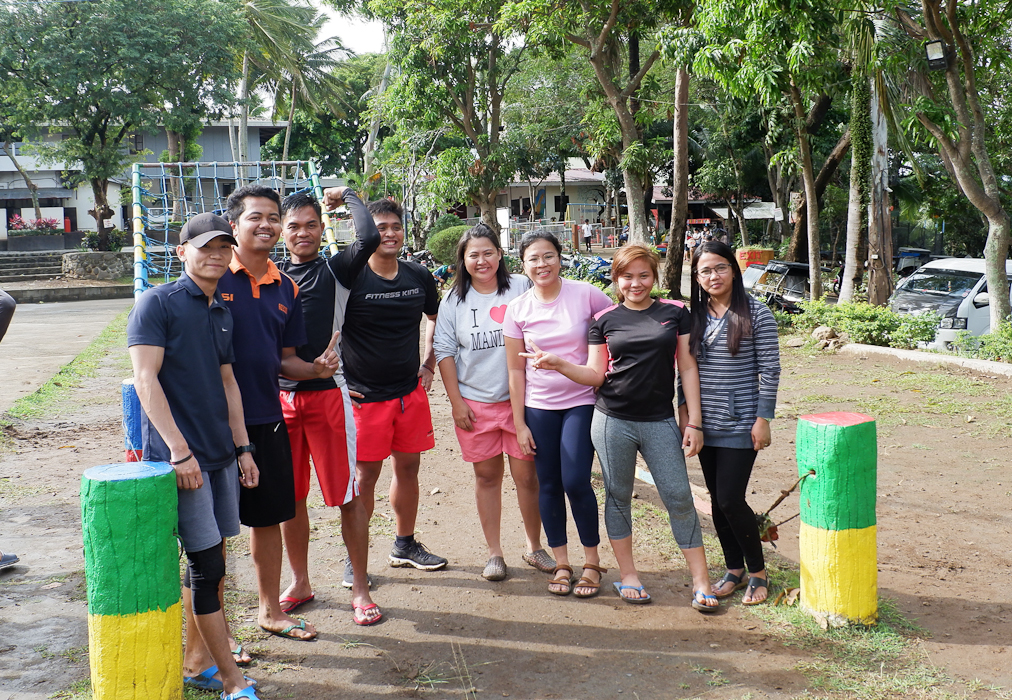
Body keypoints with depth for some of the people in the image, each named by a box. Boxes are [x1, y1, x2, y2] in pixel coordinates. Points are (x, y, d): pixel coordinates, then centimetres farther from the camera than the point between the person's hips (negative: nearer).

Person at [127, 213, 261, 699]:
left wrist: (242, 448, 15)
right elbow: (145, 379, -14)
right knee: (206, 565, -5)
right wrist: (179, 449, -19)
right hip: (180, 457, -7)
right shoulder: (157, 303, -7)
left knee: (211, 562, 12)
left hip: (219, 454, 7)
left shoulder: (222, 312, 15)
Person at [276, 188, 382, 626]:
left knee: (347, 497, 0)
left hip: (327, 392, -4)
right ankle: (300, 584, 28)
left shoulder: (335, 270, 0)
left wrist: (348, 195, -4)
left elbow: (369, 237, -18)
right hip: (280, 396, 4)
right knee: (290, 497, 12)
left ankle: (360, 590, 11)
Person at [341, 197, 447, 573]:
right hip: (365, 396, -5)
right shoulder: (351, 277, -11)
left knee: (408, 466, 13)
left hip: (411, 391, 5)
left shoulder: (419, 277, 4)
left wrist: (428, 366, 14)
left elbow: (436, 319, 22)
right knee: (366, 473, 0)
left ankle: (405, 545, 29)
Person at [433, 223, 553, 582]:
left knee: (527, 475, 3)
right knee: (487, 475, 9)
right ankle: (494, 553, 21)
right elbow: (444, 351, 5)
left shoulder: (521, 288, -1)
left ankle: (534, 548, 22)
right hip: (475, 402, 1)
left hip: (520, 399, -1)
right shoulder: (454, 300, 4)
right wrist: (456, 401, -1)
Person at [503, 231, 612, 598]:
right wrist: (519, 423, 2)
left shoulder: (585, 294, -8)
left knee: (576, 482, -9)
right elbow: (516, 370, 3)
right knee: (549, 486, 6)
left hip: (581, 403, -2)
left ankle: (592, 561, 11)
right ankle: (561, 563, 22)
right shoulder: (517, 309, -1)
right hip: (539, 407, 3)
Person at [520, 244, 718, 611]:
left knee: (679, 497, 0)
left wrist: (694, 421, 0)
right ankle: (628, 575, 24)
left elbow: (688, 368, 4)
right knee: (618, 497, 9)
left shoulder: (675, 312, 4)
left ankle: (701, 581, 10)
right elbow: (596, 375, 4)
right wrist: (559, 365, -13)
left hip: (661, 422, 0)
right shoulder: (605, 319, 4)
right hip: (613, 422, 1)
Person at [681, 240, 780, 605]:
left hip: (740, 424, -5)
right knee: (717, 501, 10)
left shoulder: (756, 313, -7)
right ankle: (734, 570, 25)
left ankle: (758, 572, 13)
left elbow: (770, 370, -8)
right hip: (705, 424, 5)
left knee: (730, 500, -7)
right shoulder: (694, 316, 6)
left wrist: (763, 419, -11)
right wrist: (683, 407, 5)